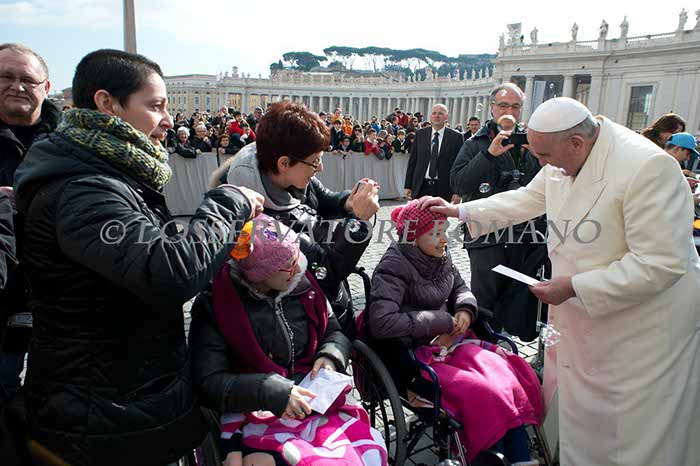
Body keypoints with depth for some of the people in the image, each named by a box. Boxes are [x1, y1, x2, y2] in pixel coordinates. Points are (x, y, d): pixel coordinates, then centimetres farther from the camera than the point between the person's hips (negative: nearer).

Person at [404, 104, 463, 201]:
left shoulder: (456, 137, 1)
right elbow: (412, 160, 9)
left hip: (444, 189, -2)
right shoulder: (420, 134, 9)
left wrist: (457, 191, -6)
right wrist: (408, 185, 5)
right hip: (421, 187, 2)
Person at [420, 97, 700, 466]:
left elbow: (663, 263, -27)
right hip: (580, 318, 7)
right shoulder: (565, 160, -2)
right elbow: (525, 200, 13)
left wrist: (574, 286, -25)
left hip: (644, 329, -7)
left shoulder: (648, 168, -27)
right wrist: (459, 210, 8)